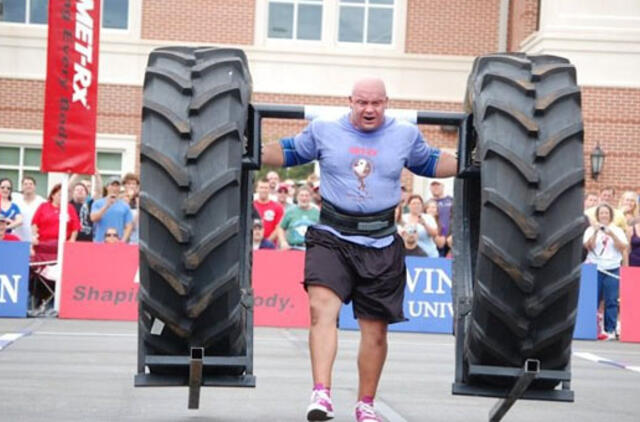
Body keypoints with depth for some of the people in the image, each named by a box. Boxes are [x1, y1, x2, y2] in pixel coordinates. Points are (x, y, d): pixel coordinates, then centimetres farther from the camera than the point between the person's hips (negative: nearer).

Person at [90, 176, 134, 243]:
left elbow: (129, 226, 6)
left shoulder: (125, 206, 11)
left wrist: (123, 240, -9)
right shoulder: (98, 203, 9)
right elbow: (93, 218, -8)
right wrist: (107, 205, -11)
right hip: (100, 243, -1)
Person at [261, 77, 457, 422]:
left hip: (382, 246, 2)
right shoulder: (323, 130, 7)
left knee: (375, 330, 7)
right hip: (332, 238, -2)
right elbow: (288, 151, 19)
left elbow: (431, 163, 25)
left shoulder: (406, 135, 10)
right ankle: (321, 393, -27)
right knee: (321, 307, -25)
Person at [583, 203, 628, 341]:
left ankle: (610, 330, -1)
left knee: (611, 301, -4)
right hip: (595, 268, 0)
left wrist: (612, 235, -13)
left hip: (612, 269, 0)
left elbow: (623, 247, 0)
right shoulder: (591, 229, 9)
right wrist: (595, 232, -16)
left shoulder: (617, 230, 11)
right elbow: (589, 246, -4)